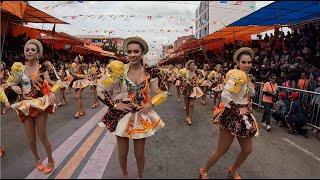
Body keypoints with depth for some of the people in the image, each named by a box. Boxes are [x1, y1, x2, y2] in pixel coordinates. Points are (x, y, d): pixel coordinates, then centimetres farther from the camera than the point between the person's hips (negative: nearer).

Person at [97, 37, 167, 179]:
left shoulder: (149, 73, -6)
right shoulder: (119, 70, -10)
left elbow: (163, 92, 5)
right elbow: (100, 88, -3)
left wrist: (151, 103, -9)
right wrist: (114, 104, -9)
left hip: (141, 117, 1)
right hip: (122, 116, 0)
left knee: (139, 154, 15)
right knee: (122, 153, 16)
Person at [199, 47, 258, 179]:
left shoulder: (246, 77, 11)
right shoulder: (238, 75, -19)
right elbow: (224, 95, -33)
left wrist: (246, 110, 8)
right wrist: (237, 111, -22)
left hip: (244, 119, 9)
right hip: (232, 118, -9)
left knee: (247, 150, 19)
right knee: (221, 151, 5)